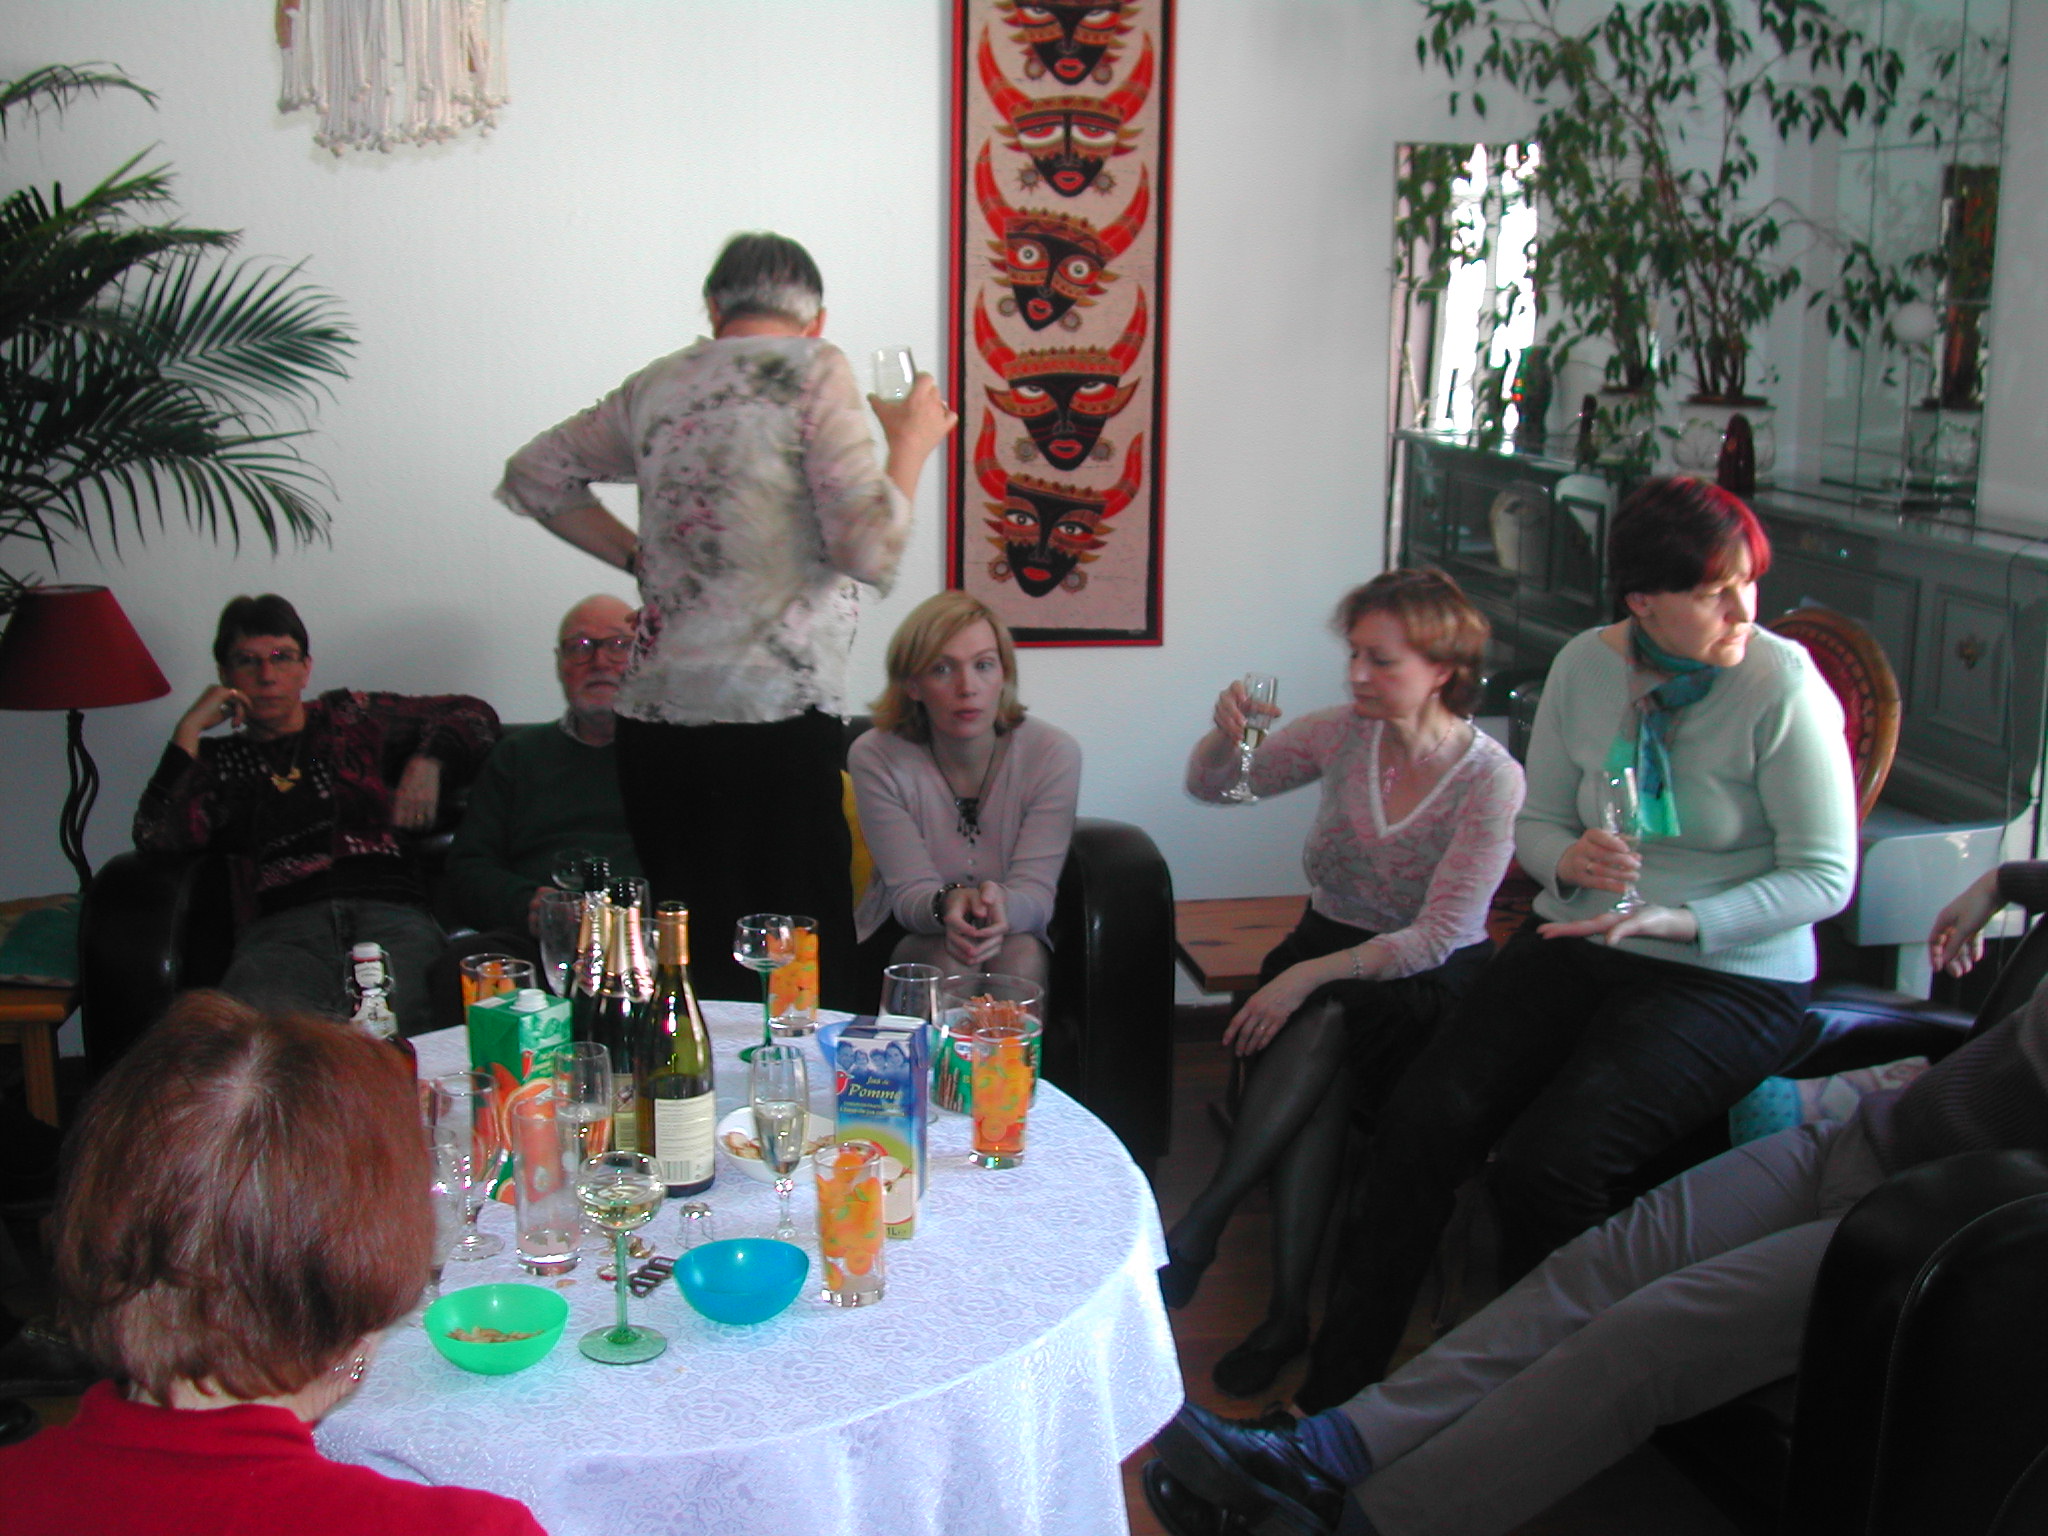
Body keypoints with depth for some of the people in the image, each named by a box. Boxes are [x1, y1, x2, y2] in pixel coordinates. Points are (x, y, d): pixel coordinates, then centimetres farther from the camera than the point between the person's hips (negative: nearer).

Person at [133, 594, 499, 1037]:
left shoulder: (349, 718, 25)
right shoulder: (215, 761, 25)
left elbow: (474, 715, 30)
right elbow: (158, 837, 5)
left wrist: (427, 761, 10)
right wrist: (189, 730, 10)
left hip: (392, 917, 0)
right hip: (280, 930, 1)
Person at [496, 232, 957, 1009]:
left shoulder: (657, 385, 15)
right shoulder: (814, 371, -1)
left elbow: (533, 476, 28)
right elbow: (870, 549, -9)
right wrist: (910, 441, 7)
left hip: (654, 714, 6)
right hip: (774, 716, -6)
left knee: (690, 969, 13)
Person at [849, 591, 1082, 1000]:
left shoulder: (1052, 754, -12)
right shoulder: (875, 758, -13)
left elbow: (1036, 891, -18)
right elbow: (908, 890, -17)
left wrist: (1002, 906, -44)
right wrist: (947, 905, -43)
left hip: (1016, 933, 1)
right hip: (901, 939, -1)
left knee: (1020, 955, -31)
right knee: (950, 959, -32)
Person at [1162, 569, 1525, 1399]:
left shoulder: (1491, 779, -13)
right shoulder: (1342, 733, -1)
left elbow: (1436, 939, -17)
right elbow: (1209, 786, 10)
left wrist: (1309, 976, -27)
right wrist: (1227, 733, -13)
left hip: (1429, 982, -3)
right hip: (1326, 947, 3)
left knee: (1324, 1025, -34)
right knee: (1324, 1074, -29)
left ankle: (1199, 1229, -29)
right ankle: (1286, 1313, -27)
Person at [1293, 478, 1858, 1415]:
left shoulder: (1783, 687, -10)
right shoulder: (1585, 666, 4)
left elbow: (1824, 876, -9)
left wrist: (1675, 921, -21)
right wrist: (1567, 858, -12)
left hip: (1728, 977, -4)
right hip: (1573, 946, 4)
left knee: (1546, 1161, -26)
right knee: (1424, 1116, -19)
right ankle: (1332, 1389, -7)